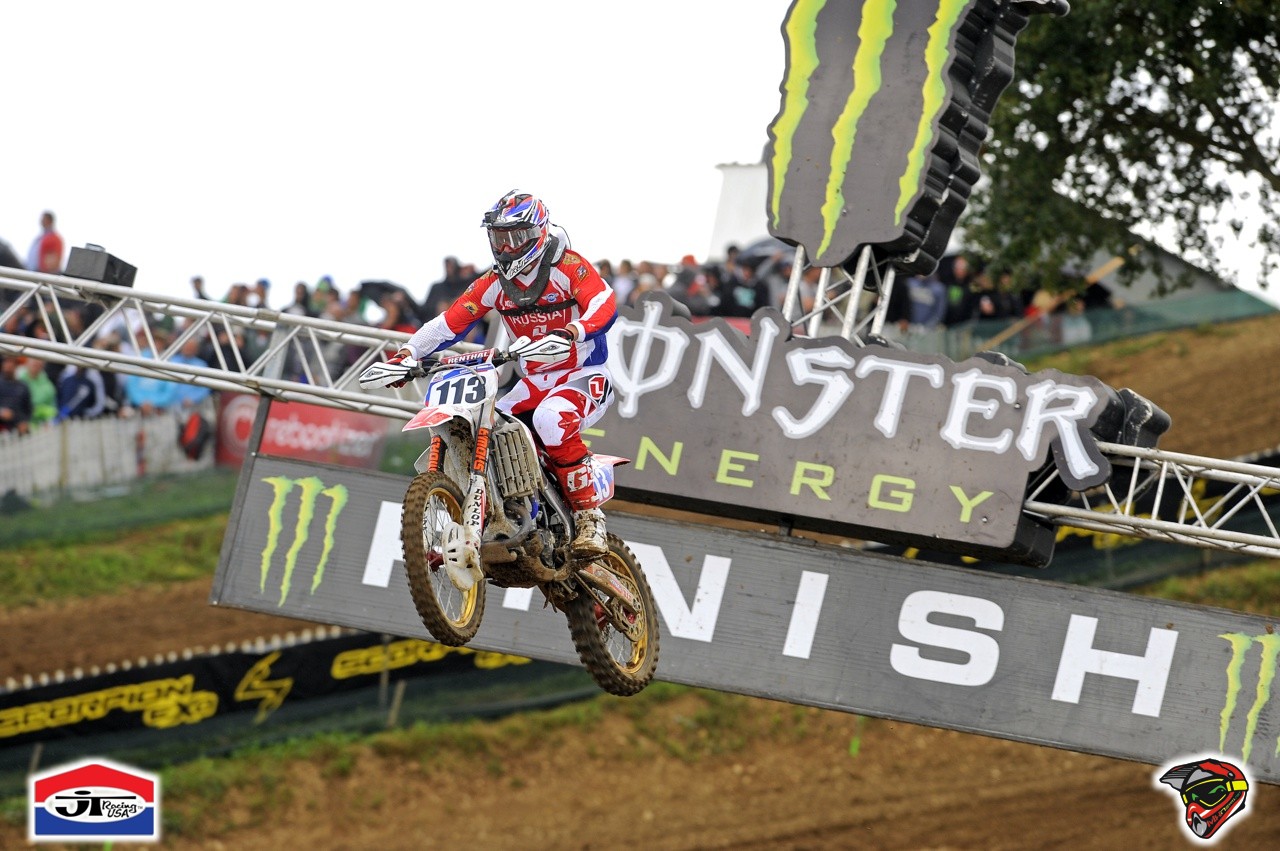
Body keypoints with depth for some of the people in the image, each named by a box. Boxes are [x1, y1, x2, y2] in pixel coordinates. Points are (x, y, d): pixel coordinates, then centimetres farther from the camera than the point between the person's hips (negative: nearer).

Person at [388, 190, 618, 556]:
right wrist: (408, 353, -11)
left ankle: (590, 519, -31)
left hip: (583, 375, -7)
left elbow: (605, 305, -25)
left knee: (551, 421, -37)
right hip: (533, 383, 7)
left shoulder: (568, 266, -9)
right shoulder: (495, 282, 8)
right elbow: (450, 321, 4)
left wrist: (574, 331, -46)